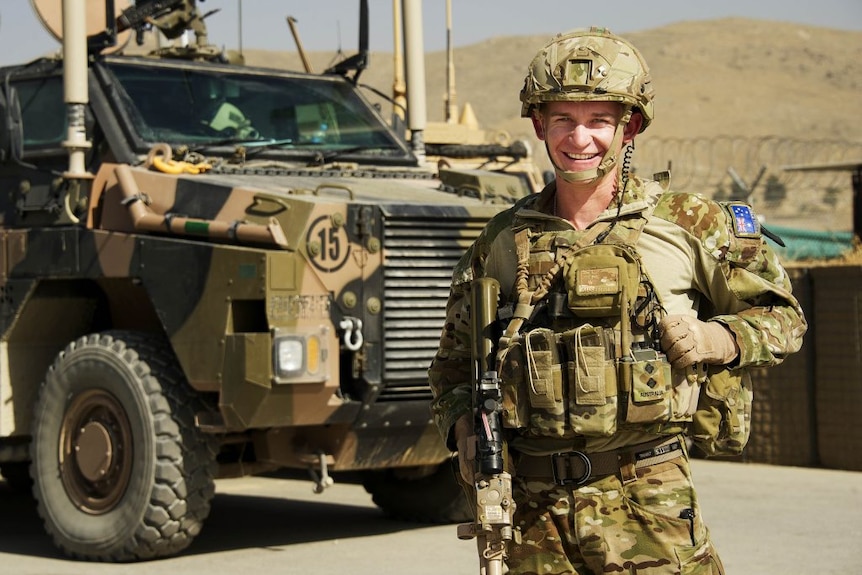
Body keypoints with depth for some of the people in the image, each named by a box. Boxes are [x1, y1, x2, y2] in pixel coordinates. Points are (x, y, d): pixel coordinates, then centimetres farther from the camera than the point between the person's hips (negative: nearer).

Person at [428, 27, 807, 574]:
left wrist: (719, 340, -8)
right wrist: (464, 431, -1)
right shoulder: (503, 240, 8)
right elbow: (454, 362, 18)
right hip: (532, 509, 2)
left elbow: (783, 315, 11)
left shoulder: (690, 223, 2)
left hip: (649, 507, -2)